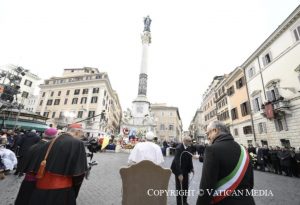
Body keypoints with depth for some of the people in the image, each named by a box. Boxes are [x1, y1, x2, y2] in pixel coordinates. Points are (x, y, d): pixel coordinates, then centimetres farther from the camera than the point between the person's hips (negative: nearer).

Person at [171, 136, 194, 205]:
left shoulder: (189, 147, -4)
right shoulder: (179, 148, -26)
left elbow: (190, 158, 8)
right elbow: (177, 161, -28)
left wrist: (191, 168, 1)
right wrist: (179, 173, -30)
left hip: (186, 170, 7)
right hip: (179, 170, -7)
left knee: (186, 186, 17)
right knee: (179, 187, 5)